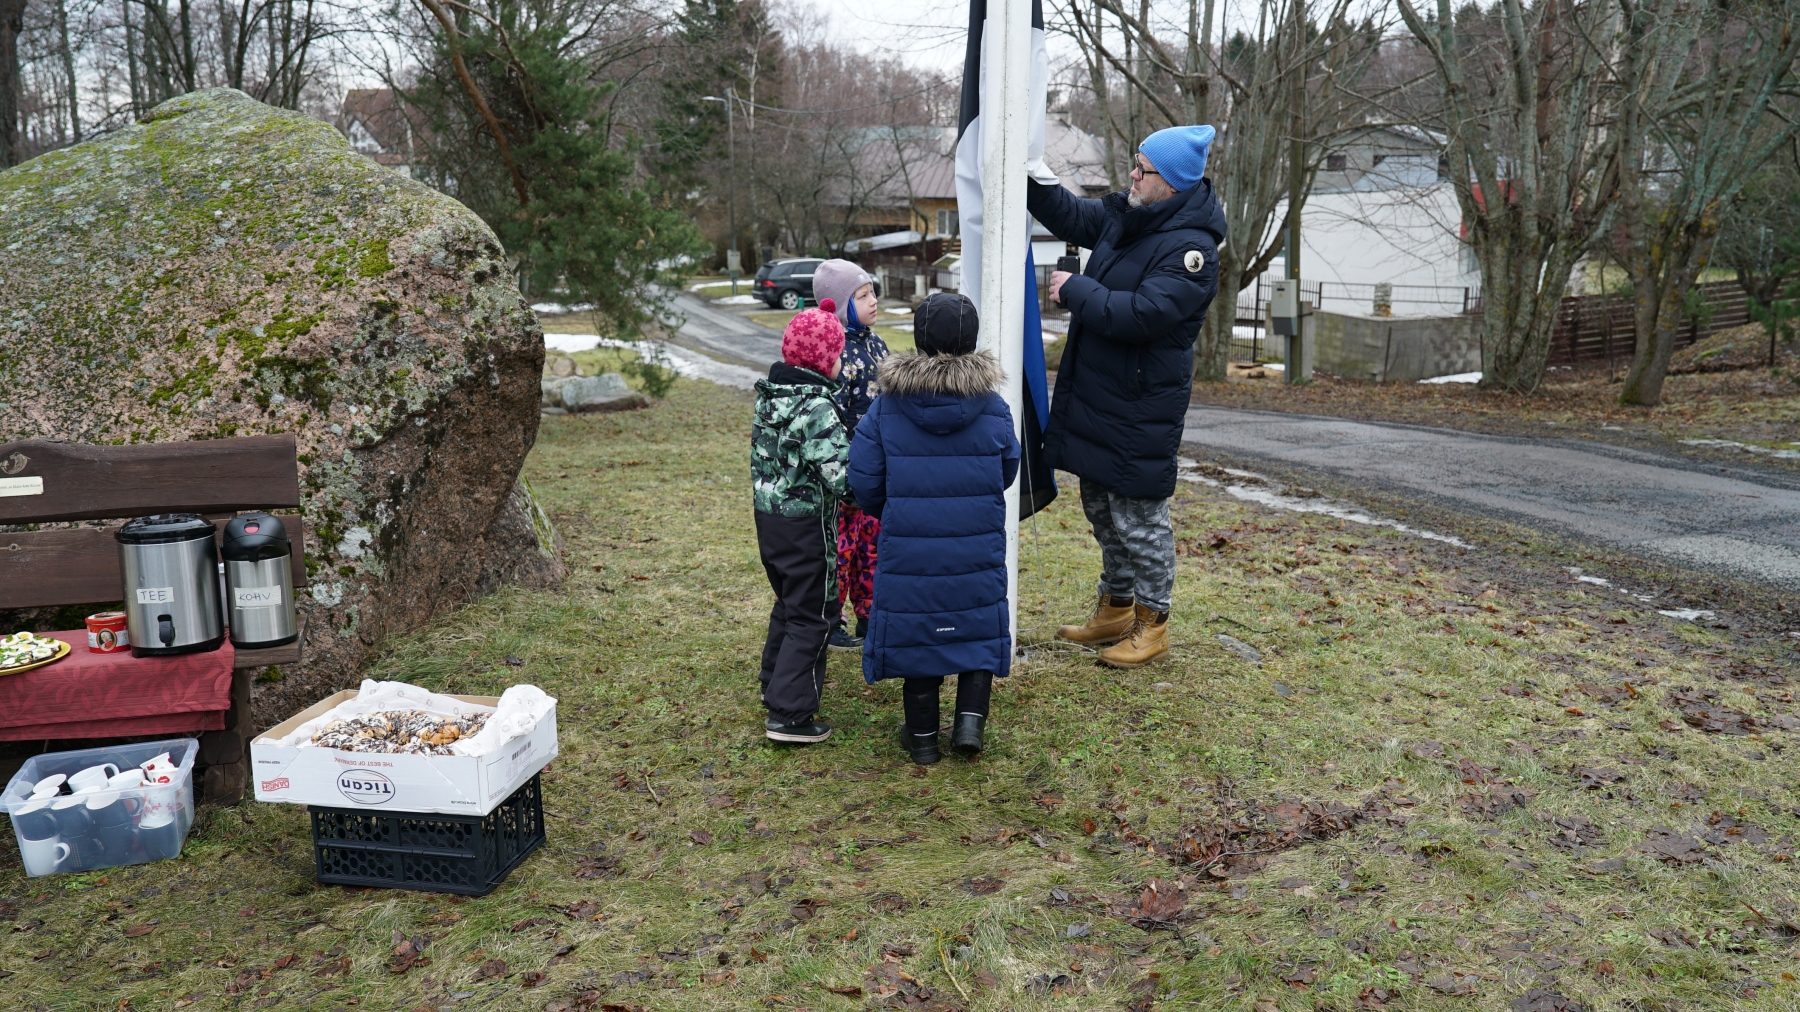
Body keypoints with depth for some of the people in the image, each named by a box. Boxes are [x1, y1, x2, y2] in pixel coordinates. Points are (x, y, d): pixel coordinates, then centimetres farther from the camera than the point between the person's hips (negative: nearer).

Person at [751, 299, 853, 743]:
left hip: (768, 515, 9)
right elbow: (841, 476, -27)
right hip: (807, 525, -9)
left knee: (789, 602, 26)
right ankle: (789, 714, 3)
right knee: (810, 616, 1)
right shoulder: (817, 408, -23)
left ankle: (776, 681, 41)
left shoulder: (770, 394, 4)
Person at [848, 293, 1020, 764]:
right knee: (979, 626, 19)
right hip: (977, 548, 0)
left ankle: (922, 736, 23)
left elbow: (864, 482, -4)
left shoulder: (887, 408, -9)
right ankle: (970, 717, 9)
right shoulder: (993, 408, -6)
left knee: (916, 629, 13)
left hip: (909, 546, 0)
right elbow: (1007, 473, 7)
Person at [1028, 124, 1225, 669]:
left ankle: (1152, 624, 17)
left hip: (1140, 407, -9)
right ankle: (1116, 608, 36)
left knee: (1139, 517, 1)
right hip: (1095, 394, 9)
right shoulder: (1124, 215, 6)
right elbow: (1070, 215, 23)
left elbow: (1141, 315, -29)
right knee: (1102, 507, 20)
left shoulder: (1190, 248, -20)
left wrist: (1075, 290, -18)